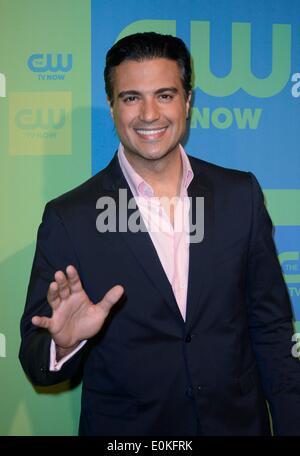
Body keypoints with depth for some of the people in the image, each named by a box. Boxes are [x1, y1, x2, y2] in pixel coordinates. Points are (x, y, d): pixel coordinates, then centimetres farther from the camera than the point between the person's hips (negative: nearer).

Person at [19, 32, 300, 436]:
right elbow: (38, 363, -10)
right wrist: (65, 344, -30)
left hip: (239, 422, 2)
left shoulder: (242, 194, -6)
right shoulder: (68, 218, -13)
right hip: (126, 429, -1)